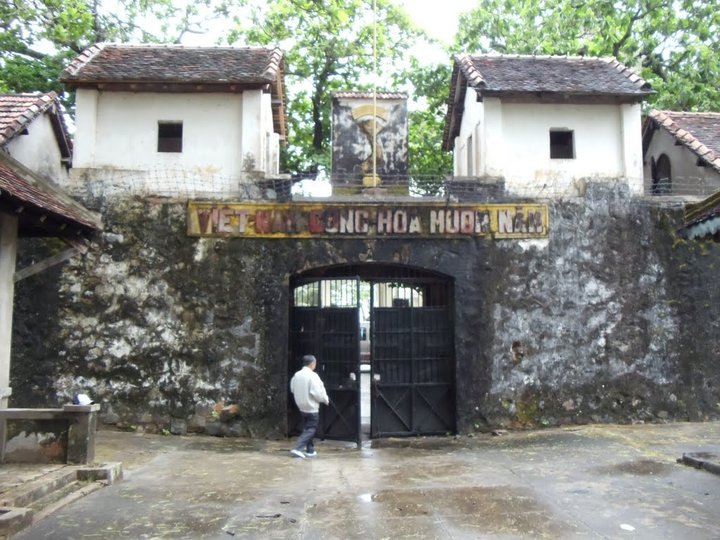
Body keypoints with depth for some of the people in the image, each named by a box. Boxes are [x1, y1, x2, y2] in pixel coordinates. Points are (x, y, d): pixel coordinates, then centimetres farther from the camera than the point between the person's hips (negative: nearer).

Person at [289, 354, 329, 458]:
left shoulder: (296, 375, 1)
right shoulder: (312, 376, -20)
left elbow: (293, 389, 10)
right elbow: (317, 392, -22)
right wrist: (326, 399, -5)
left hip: (301, 406, 7)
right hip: (312, 407, -7)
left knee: (308, 428, 19)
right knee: (311, 429, 2)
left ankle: (310, 450, 22)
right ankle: (297, 449, -8)